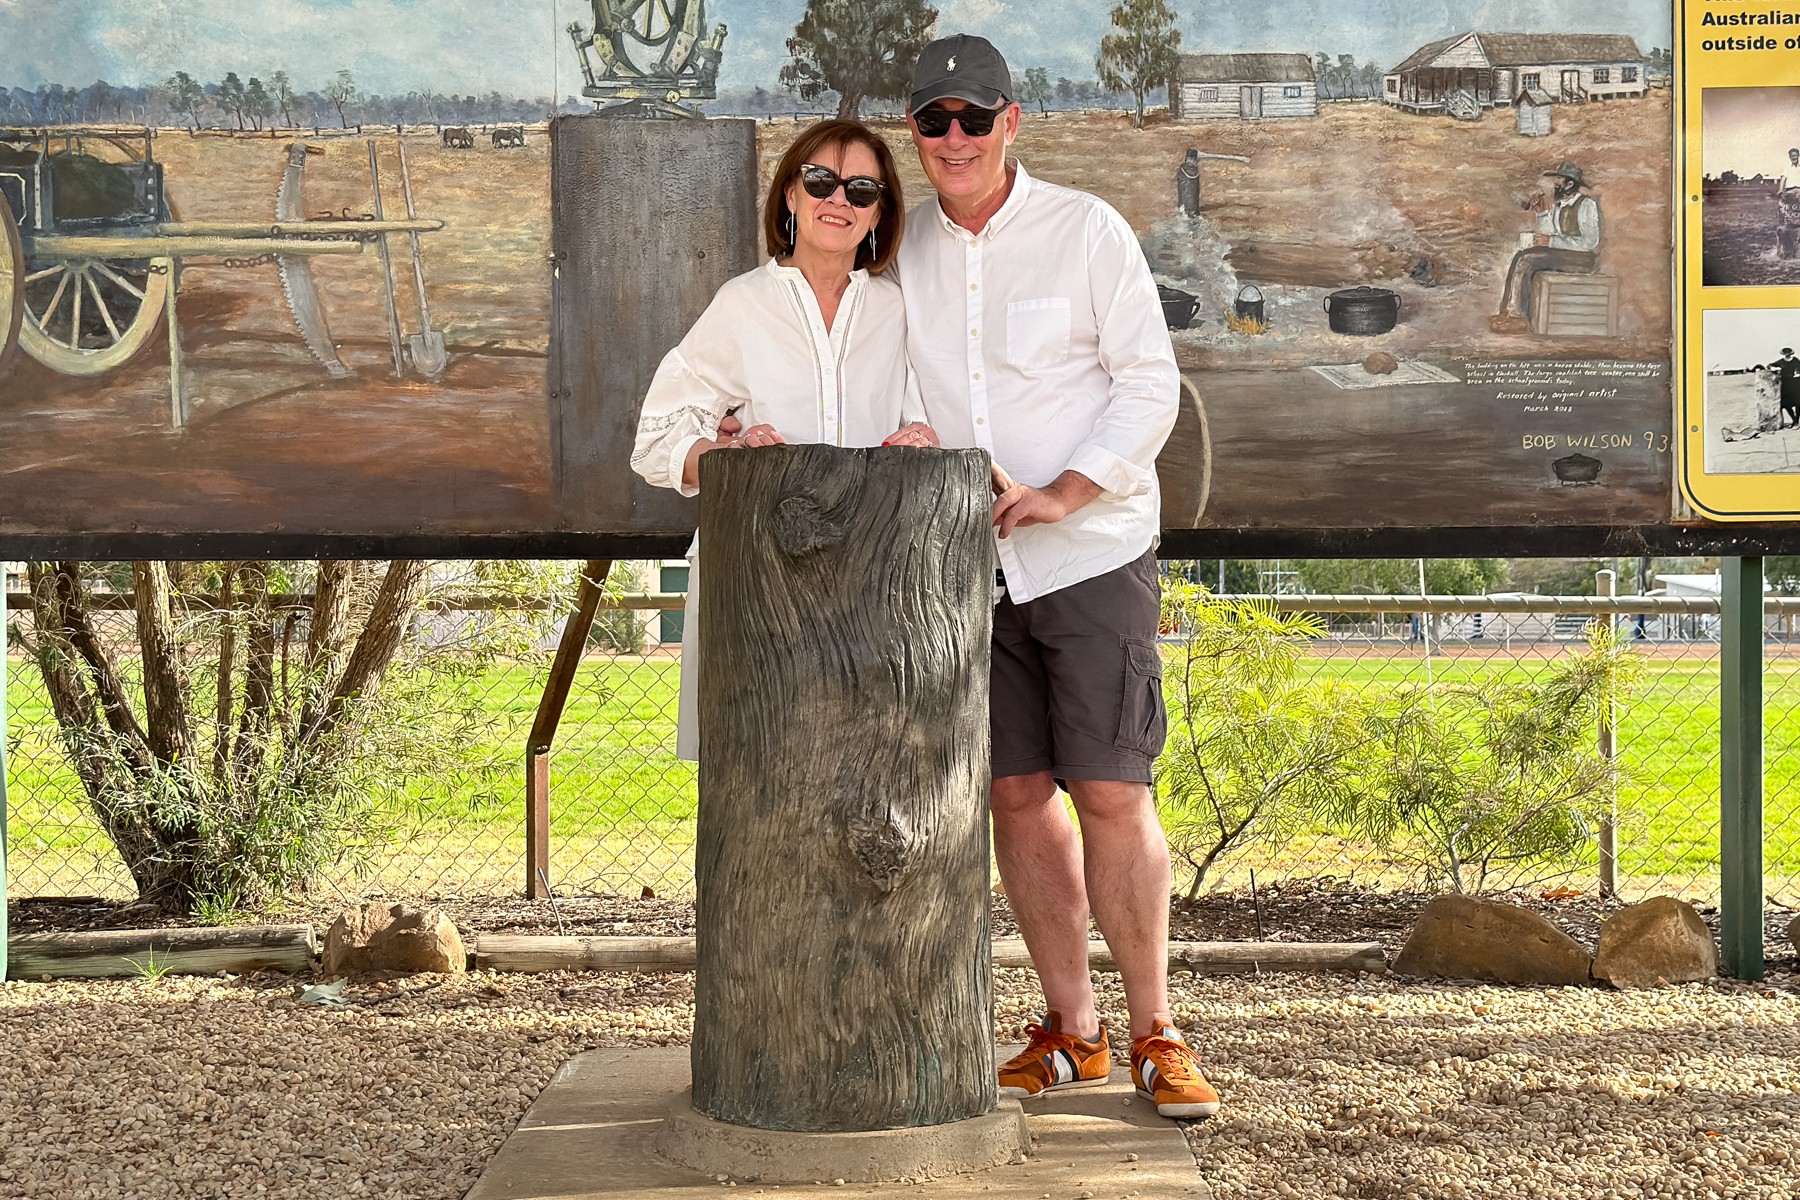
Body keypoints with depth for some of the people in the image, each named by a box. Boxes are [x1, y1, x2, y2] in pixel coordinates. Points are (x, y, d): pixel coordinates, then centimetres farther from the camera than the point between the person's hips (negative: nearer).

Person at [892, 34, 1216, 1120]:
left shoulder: (1087, 228, -1)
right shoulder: (902, 250, 10)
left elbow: (1151, 382, -3)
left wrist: (1066, 493, -15)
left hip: (1092, 552, -4)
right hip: (966, 563, 4)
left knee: (1113, 793, -6)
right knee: (1018, 794, 5)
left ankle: (1156, 1035, 6)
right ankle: (1071, 1031, 16)